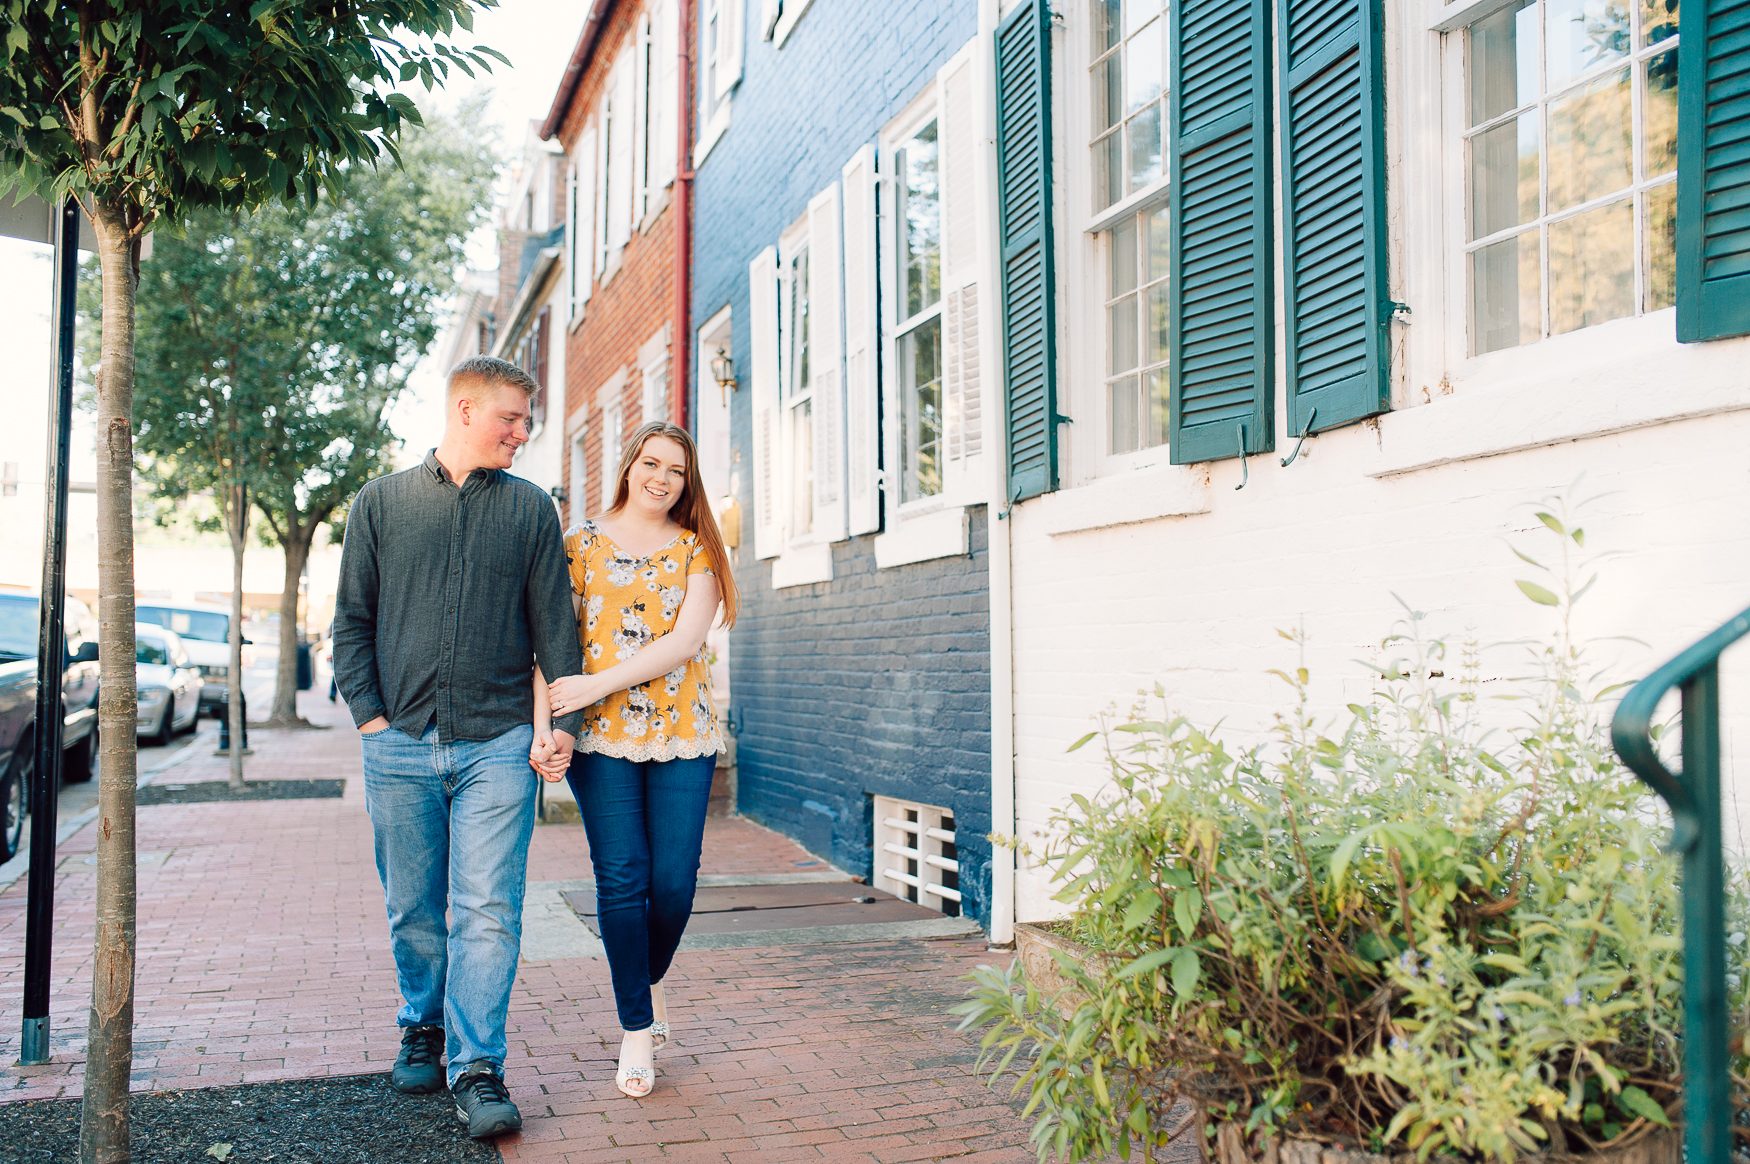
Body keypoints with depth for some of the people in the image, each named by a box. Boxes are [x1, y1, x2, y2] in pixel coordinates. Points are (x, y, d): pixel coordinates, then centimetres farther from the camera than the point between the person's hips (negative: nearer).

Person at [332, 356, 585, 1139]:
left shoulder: (531, 509, 8)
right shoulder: (382, 502, 9)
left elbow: (554, 624, 8)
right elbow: (351, 619, 10)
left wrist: (564, 720, 0)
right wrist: (367, 713, -1)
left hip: (498, 744, -1)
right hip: (401, 744, 1)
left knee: (489, 912, -6)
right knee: (414, 910, 11)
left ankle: (477, 1069, 0)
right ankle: (423, 1031, 32)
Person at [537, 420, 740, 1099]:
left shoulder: (696, 550, 6)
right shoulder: (580, 545, 6)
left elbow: (685, 641, -7)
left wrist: (596, 684, -16)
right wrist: (543, 722, -14)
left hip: (683, 736, 1)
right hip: (602, 738, -1)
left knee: (674, 882, 0)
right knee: (622, 880, -2)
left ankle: (651, 981, 31)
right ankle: (636, 1026, 13)